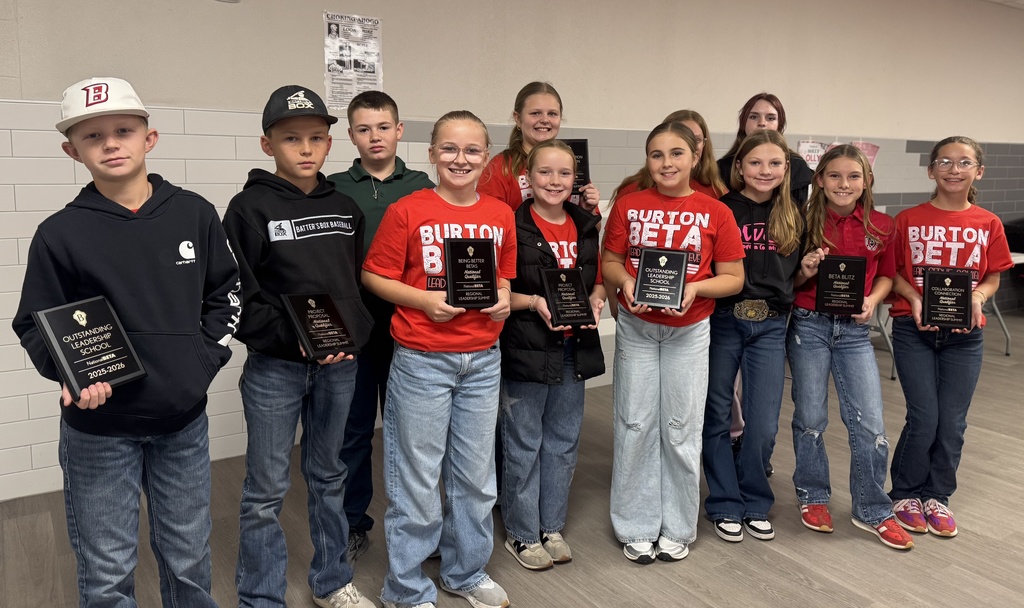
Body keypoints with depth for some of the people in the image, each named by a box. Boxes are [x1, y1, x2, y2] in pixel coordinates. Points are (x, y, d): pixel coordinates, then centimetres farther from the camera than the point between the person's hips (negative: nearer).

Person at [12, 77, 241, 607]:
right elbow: (35, 325, -1)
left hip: (184, 421, 2)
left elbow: (225, 292, 9)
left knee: (189, 562, 16)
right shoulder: (60, 233, -7)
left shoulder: (194, 213, 0)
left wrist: (208, 355, -2)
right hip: (99, 429, -2)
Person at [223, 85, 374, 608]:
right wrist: (293, 338, -18)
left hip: (340, 364, 5)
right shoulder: (250, 208, -6)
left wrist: (353, 335, -3)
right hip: (274, 367, -4)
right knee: (266, 489, 4)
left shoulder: (346, 208, 9)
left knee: (328, 475, 17)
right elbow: (238, 297, -10)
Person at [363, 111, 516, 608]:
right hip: (422, 361, -4)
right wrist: (424, 300, -18)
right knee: (418, 478, 7)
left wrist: (503, 297, -4)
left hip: (483, 360, 4)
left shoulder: (501, 215, 4)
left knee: (476, 474, 15)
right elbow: (373, 276, -4)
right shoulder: (407, 211, -8)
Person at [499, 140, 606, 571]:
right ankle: (522, 533, 22)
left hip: (575, 348, 6)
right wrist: (533, 302, -20)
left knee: (563, 442, 15)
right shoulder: (513, 225, -9)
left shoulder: (586, 226, 8)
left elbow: (598, 278, 17)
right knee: (523, 444, 5)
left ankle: (552, 527, 31)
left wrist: (596, 299, -3)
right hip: (526, 349, -5)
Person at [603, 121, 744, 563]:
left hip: (689, 331, -1)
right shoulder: (629, 206, 0)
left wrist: (695, 288, -19)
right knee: (635, 426, 6)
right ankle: (637, 527, 21)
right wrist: (625, 282, -15)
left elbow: (733, 278, -2)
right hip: (635, 327, 1)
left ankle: (677, 528, 25)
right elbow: (609, 262, 5)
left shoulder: (715, 212, -3)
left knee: (681, 430, 8)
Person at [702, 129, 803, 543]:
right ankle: (726, 505, 24)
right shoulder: (720, 209, -4)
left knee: (764, 426, 1)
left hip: (770, 326, 3)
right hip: (722, 320, -2)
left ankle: (754, 504, 24)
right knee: (717, 418, 7)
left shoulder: (793, 218, 10)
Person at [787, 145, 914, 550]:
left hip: (854, 330, 2)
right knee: (810, 418, 9)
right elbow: (788, 281, 2)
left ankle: (872, 511, 20)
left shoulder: (882, 226, 0)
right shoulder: (806, 224, -5)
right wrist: (805, 272, -19)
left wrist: (872, 301, -8)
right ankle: (813, 497, 29)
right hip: (808, 326, -1)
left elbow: (886, 275, 11)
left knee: (870, 423, 2)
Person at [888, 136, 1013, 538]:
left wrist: (978, 297, -14)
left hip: (965, 335, 2)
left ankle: (937, 496, 27)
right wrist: (913, 299, -15)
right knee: (924, 418, -3)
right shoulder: (908, 220, -3)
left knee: (953, 422, 7)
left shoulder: (988, 224, 2)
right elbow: (892, 272, 2)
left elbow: (993, 277, 7)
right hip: (914, 329, -2)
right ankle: (905, 494, 19)